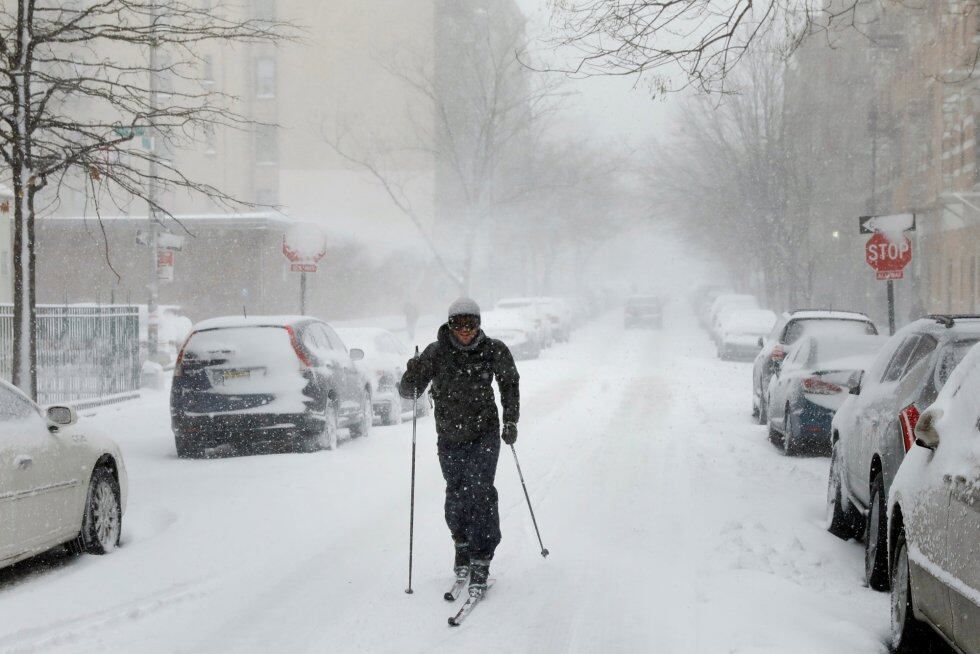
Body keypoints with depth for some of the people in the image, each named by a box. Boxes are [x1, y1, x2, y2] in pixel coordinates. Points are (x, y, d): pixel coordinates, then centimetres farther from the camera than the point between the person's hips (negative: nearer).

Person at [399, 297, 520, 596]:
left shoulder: (493, 350, -7)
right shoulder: (436, 353, -9)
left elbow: (510, 383, 11)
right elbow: (408, 391, -5)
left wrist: (511, 421, 6)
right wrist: (413, 374, -26)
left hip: (485, 435, -1)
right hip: (450, 438, 1)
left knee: (480, 492, -13)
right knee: (456, 495, 7)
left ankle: (481, 561, -10)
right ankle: (462, 546, 33)